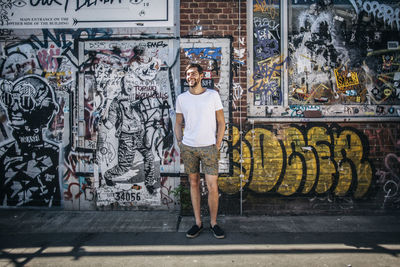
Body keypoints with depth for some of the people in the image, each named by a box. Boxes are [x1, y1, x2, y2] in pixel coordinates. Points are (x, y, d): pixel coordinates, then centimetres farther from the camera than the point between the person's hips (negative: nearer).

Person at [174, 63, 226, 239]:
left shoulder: (213, 95, 1)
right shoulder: (181, 98, 7)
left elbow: (221, 121, 3)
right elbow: (178, 123, 14)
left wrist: (217, 144, -2)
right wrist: (180, 143, 3)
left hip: (209, 147, -2)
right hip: (188, 148, 2)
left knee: (212, 186, -4)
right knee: (194, 183, 9)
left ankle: (213, 223, 14)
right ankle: (198, 223, 20)